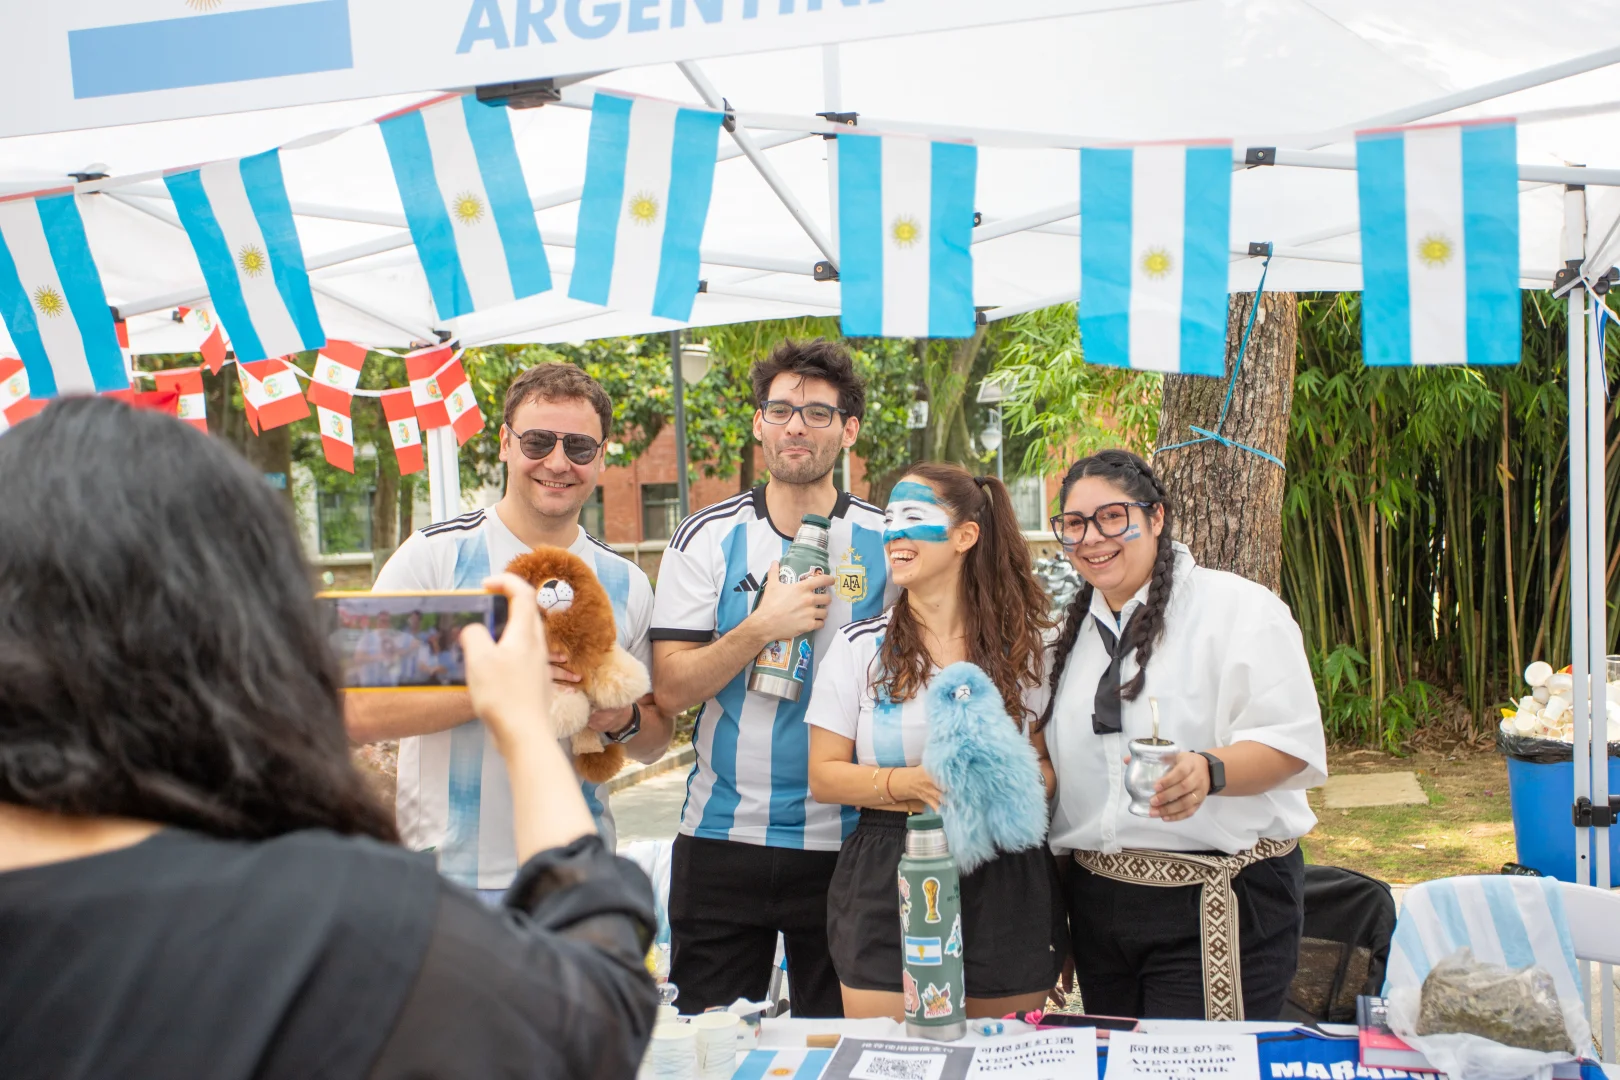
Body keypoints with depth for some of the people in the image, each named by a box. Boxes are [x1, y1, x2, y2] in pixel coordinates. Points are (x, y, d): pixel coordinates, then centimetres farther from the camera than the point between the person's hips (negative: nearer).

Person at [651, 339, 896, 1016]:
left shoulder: (889, 544, 1)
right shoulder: (706, 539, 0)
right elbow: (670, 689, -4)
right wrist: (762, 628, -16)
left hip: (845, 843, 0)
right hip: (721, 839, 1)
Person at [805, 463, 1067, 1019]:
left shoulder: (1022, 645, 6)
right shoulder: (858, 646, 3)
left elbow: (1048, 764, 11)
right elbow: (824, 775, 1)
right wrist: (908, 784, -15)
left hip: (1005, 884, 1)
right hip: (887, 888, -1)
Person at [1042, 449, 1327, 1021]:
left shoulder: (1238, 606, -5)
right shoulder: (1075, 629, 15)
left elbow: (1293, 743, -12)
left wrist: (1208, 770, -32)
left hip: (1219, 904, -6)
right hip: (1098, 903, 6)